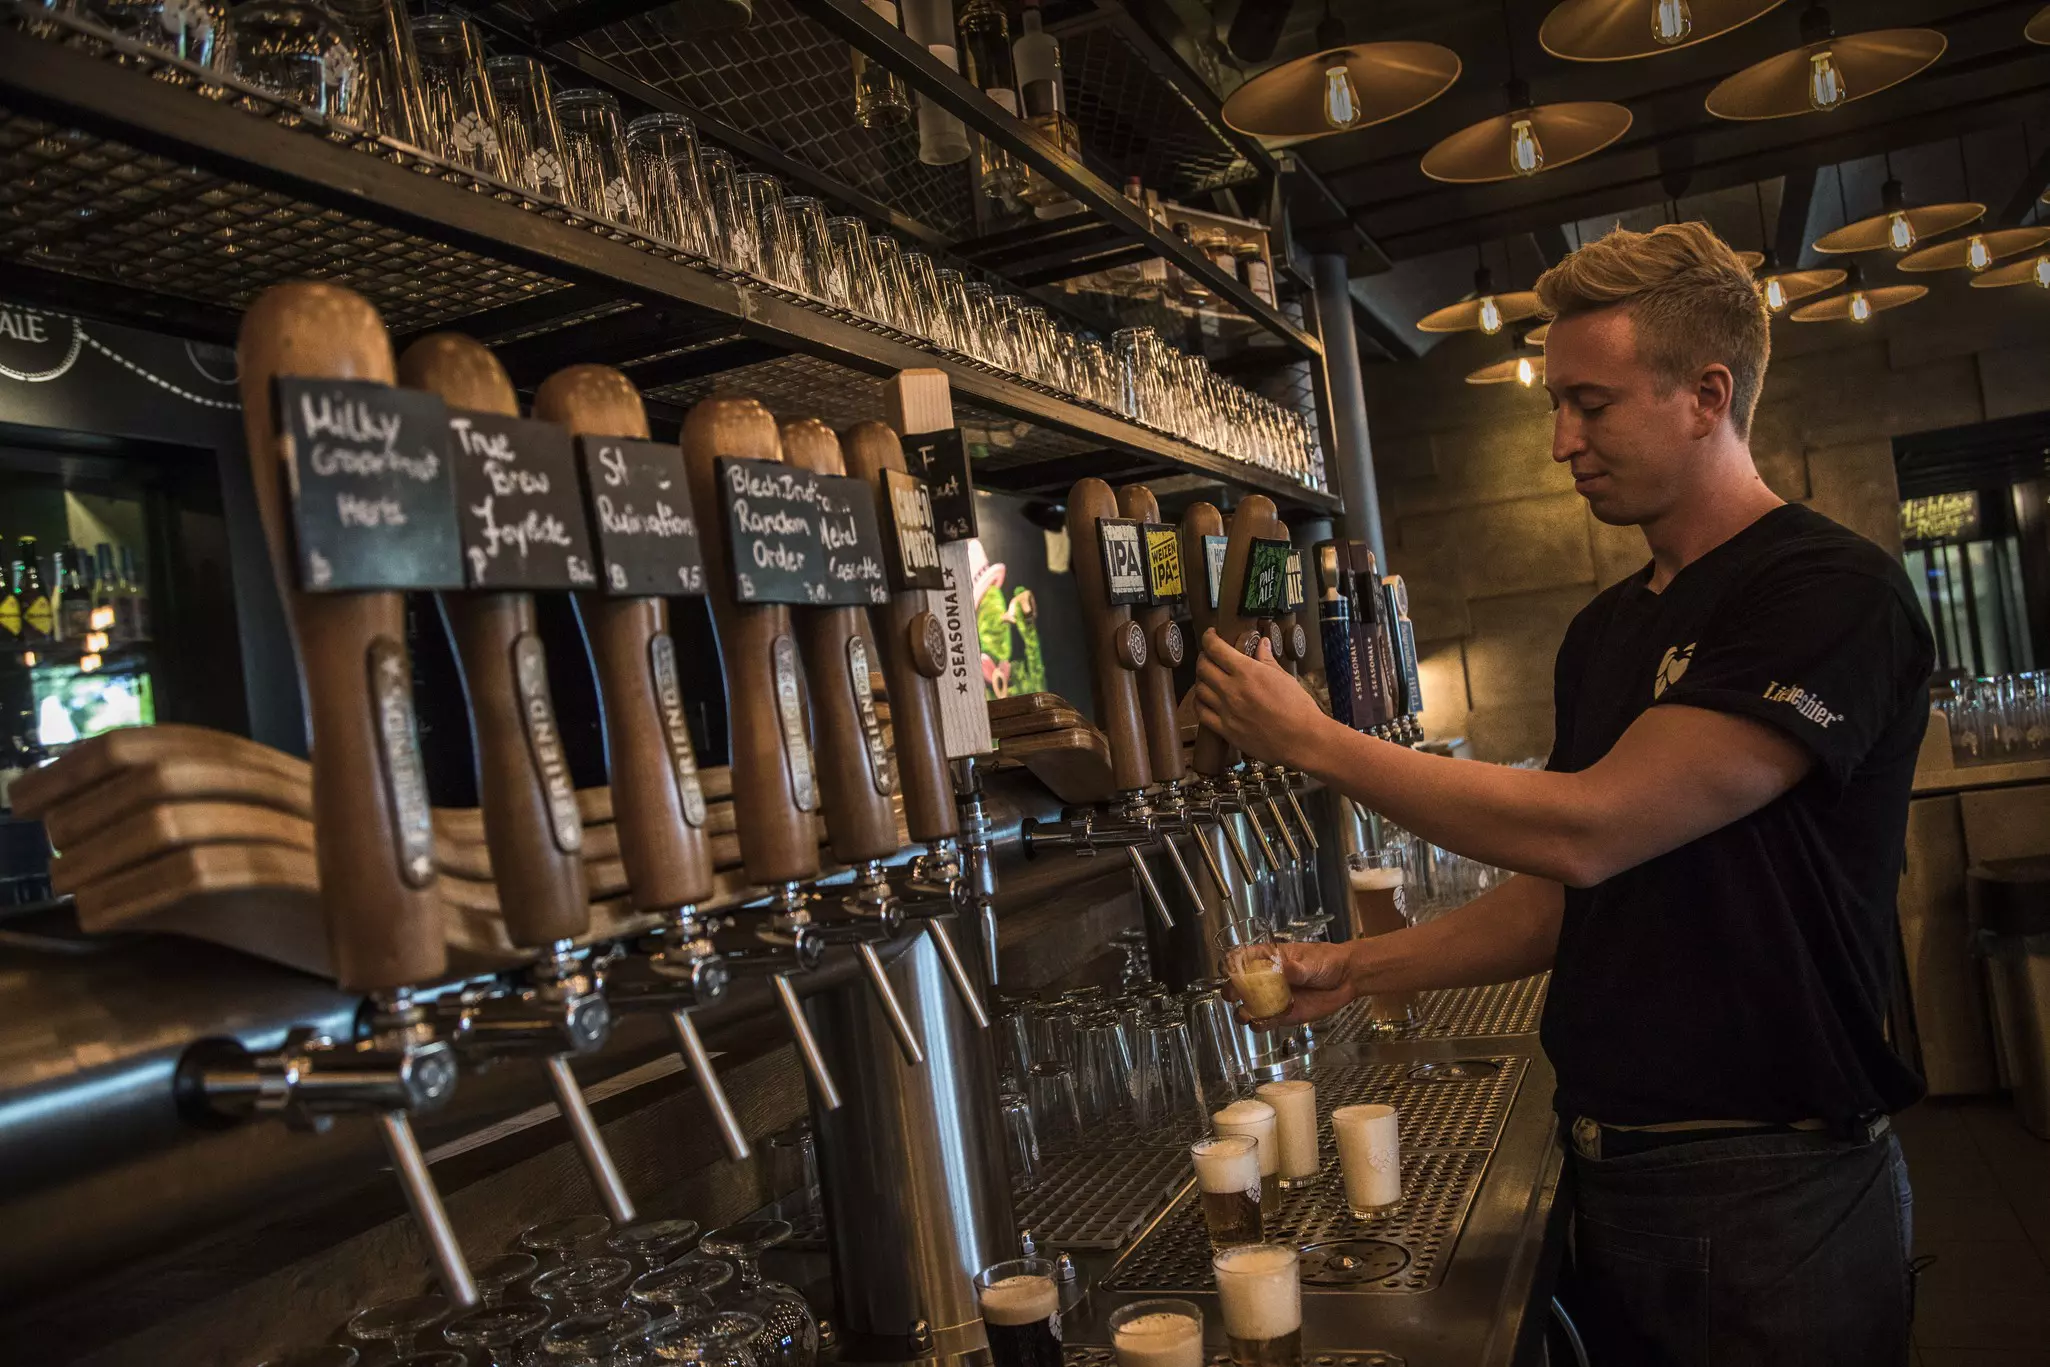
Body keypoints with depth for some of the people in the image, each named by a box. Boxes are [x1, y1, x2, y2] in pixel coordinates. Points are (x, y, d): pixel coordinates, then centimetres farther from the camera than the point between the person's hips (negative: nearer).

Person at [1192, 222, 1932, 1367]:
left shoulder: (1833, 594, -17)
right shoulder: (1605, 633, 9)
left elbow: (1589, 832, -24)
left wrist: (1314, 741, -17)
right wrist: (1361, 970, 1)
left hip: (1772, 1188, -7)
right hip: (1612, 1173, 7)